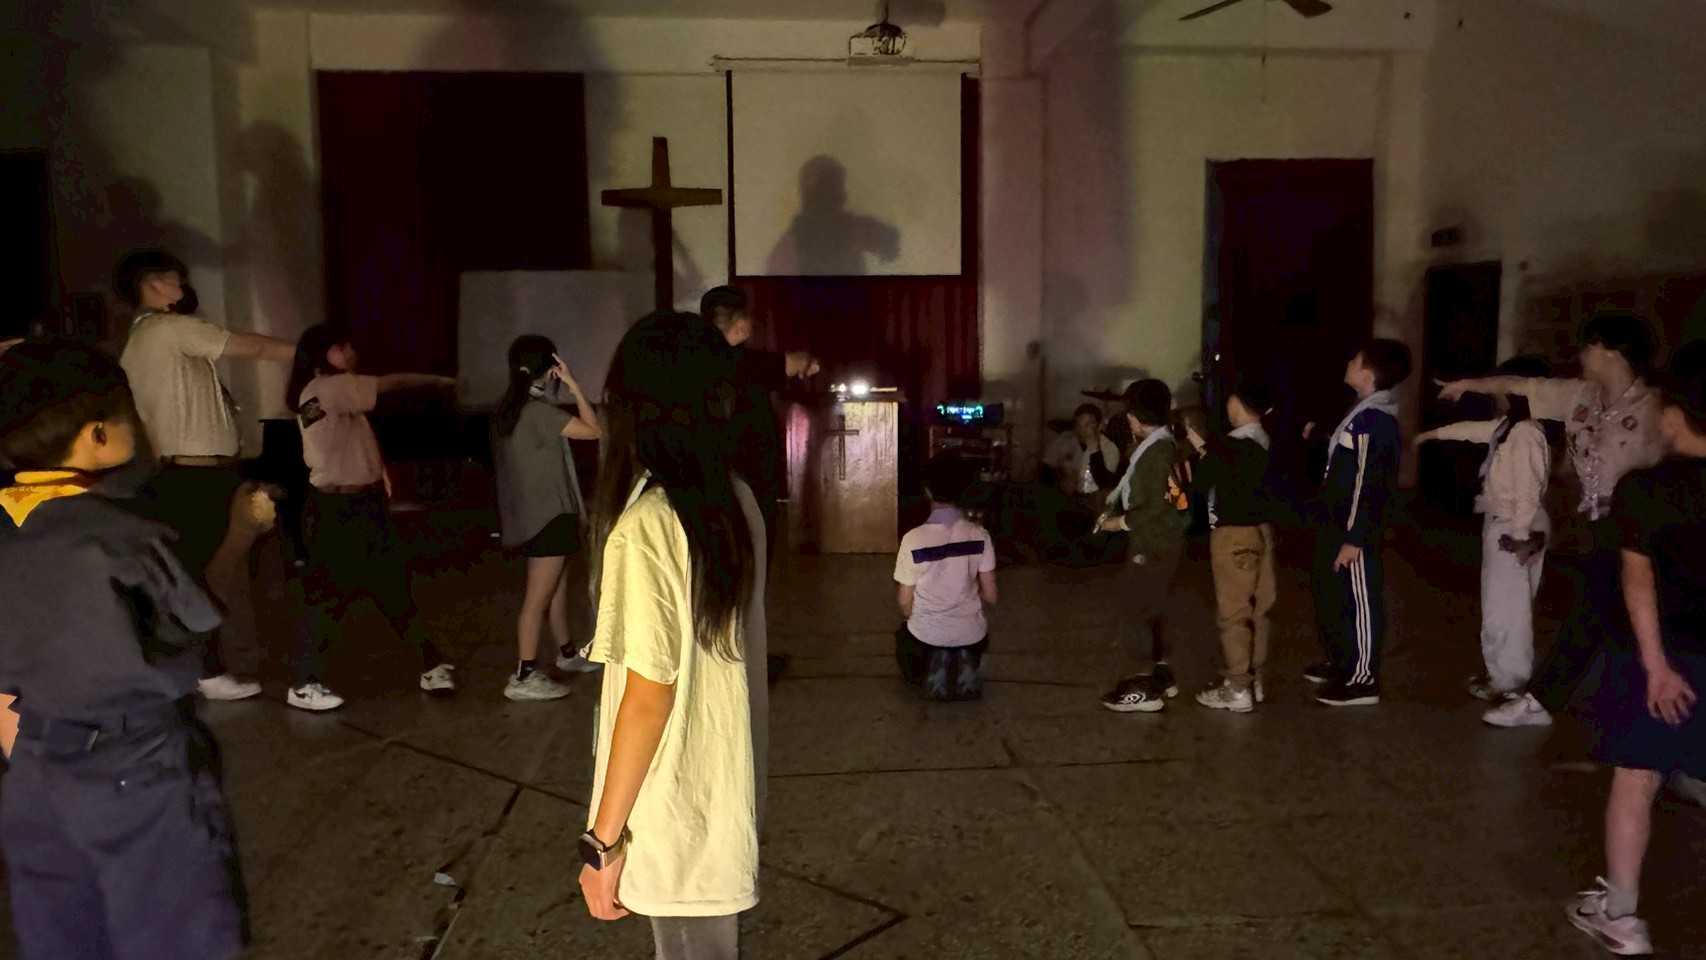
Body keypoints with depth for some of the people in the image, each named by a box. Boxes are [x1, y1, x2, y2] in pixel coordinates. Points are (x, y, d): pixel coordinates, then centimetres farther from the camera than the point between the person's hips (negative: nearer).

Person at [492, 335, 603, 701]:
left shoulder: (510, 409, 8)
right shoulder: (538, 411, -20)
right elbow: (594, 430, -18)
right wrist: (573, 386, -12)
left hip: (536, 511, 10)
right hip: (548, 514, -10)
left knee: (559, 585, 22)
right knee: (538, 596, -5)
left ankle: (567, 653, 37)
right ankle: (524, 677, -1)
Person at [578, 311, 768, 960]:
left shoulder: (645, 525, -24)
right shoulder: (735, 500, -3)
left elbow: (649, 695, -22)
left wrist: (604, 840, -13)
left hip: (678, 806, -7)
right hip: (728, 780, 7)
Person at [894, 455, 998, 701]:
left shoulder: (913, 539, -17)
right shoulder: (980, 535, -11)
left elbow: (906, 603, -8)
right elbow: (990, 595, -4)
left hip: (927, 633, -2)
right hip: (969, 633, 2)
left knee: (904, 639, 34)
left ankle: (932, 669, 11)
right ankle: (965, 665, 15)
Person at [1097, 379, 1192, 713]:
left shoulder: (1155, 454, -22)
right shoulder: (1164, 446, 9)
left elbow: (1151, 511, -24)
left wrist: (1116, 523, -12)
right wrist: (1116, 509, 6)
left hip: (1151, 545, -10)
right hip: (1158, 541, 10)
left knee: (1136, 612, -2)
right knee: (1151, 610, 20)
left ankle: (1148, 688, 4)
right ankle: (1160, 674, 31)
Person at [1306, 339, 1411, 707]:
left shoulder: (1376, 420, -20)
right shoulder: (1364, 413, 12)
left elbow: (1369, 483, -23)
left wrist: (1355, 538, -23)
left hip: (1355, 531, -11)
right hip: (1338, 524, 11)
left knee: (1360, 601, 0)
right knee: (1331, 597, 20)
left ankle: (1363, 680, 9)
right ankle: (1343, 665, 35)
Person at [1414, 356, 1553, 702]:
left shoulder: (1525, 434, -21)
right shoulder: (1508, 426, 9)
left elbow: (1528, 491, -24)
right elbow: (1476, 429, 29)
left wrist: (1521, 536, -23)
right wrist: (1434, 434, 38)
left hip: (1512, 529, -10)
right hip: (1502, 524, 10)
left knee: (1505, 608, -2)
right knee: (1504, 605, 17)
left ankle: (1508, 682, 7)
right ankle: (1505, 673, 27)